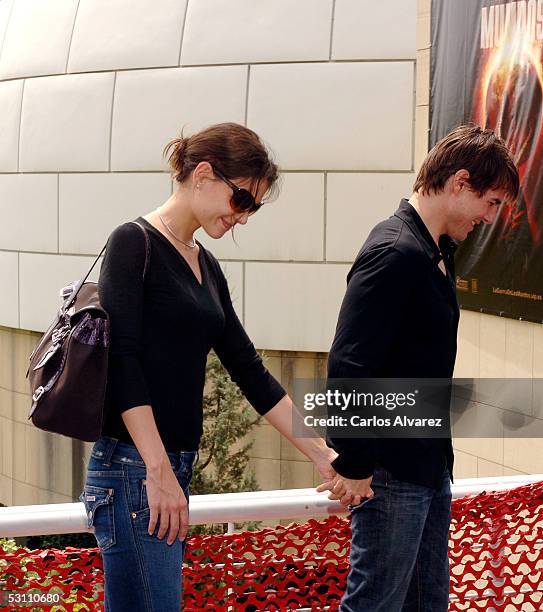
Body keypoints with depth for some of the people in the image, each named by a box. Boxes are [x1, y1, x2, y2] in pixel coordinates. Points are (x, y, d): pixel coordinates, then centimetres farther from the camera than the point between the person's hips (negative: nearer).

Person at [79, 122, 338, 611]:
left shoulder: (205, 265, 17)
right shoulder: (134, 243, -7)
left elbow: (248, 369, 18)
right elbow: (121, 362, -15)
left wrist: (320, 453, 15)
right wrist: (158, 471, -19)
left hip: (173, 467, 8)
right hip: (133, 468, -8)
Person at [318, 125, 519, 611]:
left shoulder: (438, 252, 11)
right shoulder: (394, 253, -19)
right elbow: (349, 367, -24)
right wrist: (353, 467, -20)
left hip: (431, 466, 10)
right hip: (392, 474, -10)